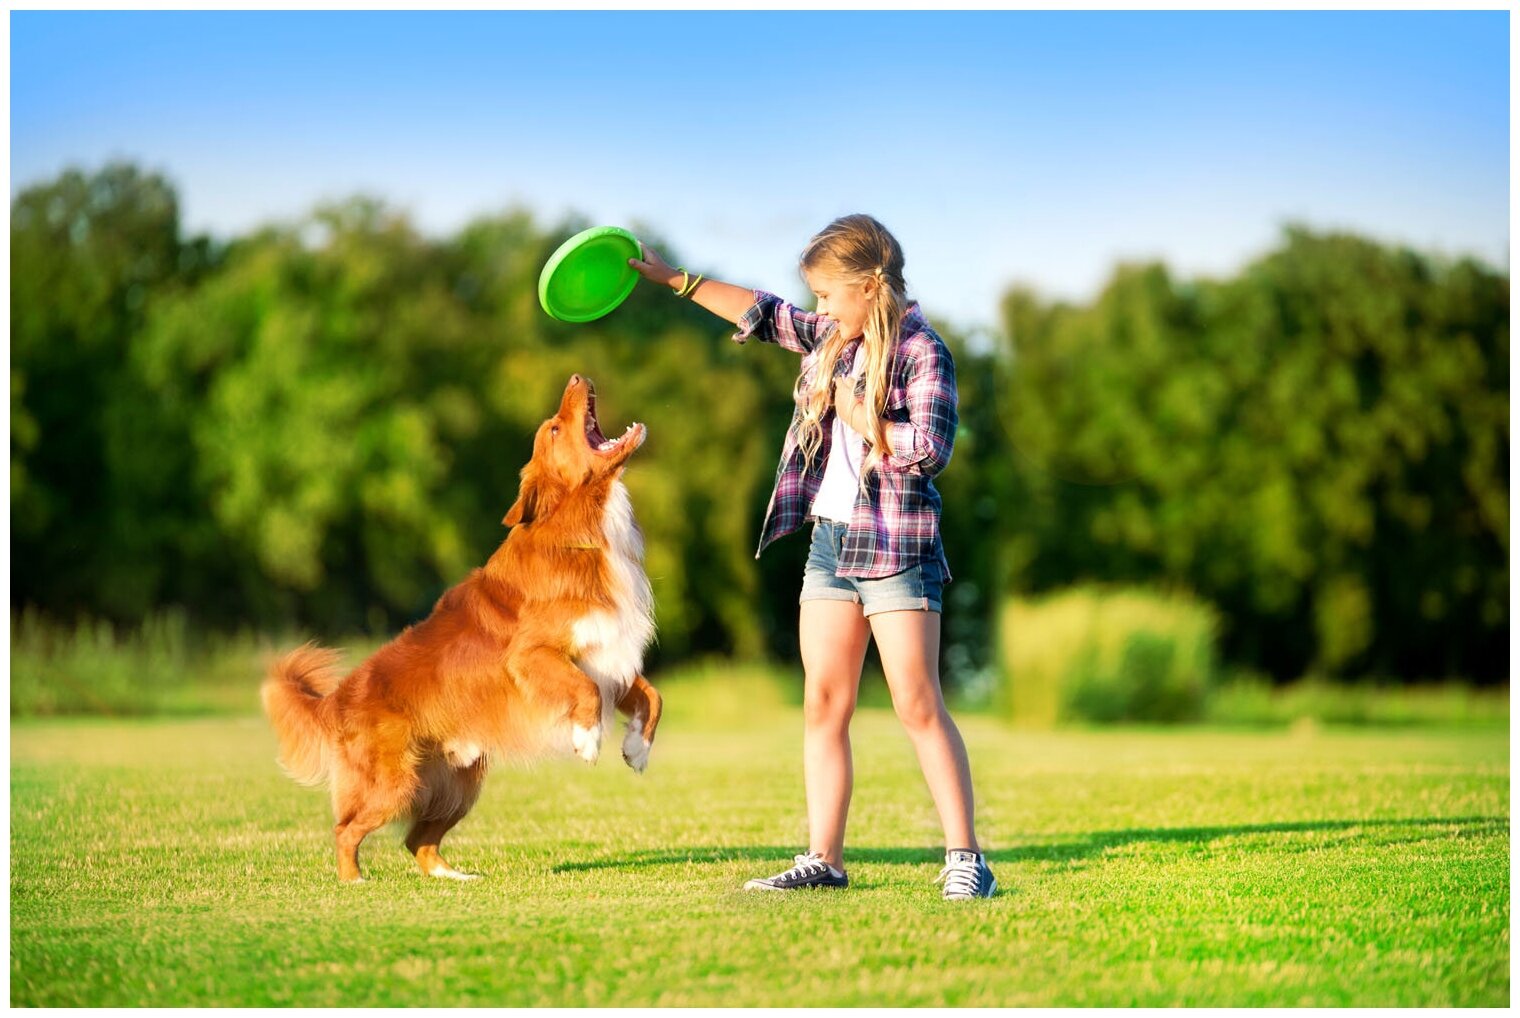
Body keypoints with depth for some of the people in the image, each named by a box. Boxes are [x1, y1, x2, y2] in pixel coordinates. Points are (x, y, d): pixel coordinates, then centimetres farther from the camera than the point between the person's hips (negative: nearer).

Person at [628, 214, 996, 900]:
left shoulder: (922, 352, -10)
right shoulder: (832, 339, 11)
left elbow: (929, 451, -20)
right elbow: (764, 314, 25)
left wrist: (850, 408, -13)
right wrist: (675, 281, 24)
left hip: (895, 546, -7)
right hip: (829, 540, 7)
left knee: (918, 705, -9)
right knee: (823, 703, 4)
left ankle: (964, 857, -5)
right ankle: (823, 859, 7)